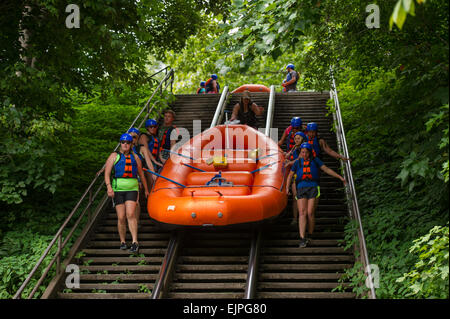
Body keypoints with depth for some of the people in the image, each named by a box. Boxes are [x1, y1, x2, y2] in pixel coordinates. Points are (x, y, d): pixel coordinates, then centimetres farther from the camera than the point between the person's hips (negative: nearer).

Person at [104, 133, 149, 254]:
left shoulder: (135, 157, 14)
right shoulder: (114, 156, 7)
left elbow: (141, 174, 25)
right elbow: (107, 173, 0)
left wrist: (146, 189, 29)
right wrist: (109, 187, -16)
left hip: (132, 189, 0)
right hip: (118, 189, 0)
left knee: (130, 214, -15)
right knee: (121, 217, -1)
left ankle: (135, 242, -17)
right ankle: (122, 241, 13)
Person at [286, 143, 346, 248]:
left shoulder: (315, 160, 11)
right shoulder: (298, 162, 15)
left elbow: (327, 169, 12)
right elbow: (290, 175, 22)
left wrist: (340, 177, 6)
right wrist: (287, 187, 8)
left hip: (313, 187, -1)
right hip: (301, 188, 1)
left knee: (310, 213, -9)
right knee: (302, 213, -11)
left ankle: (310, 236, 8)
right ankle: (302, 239, -18)